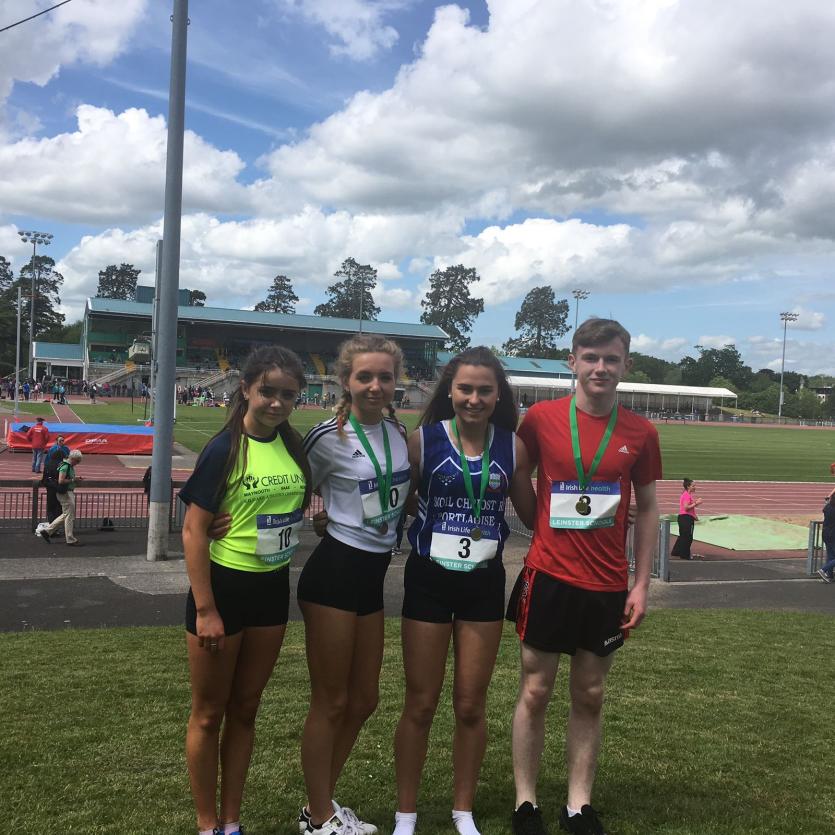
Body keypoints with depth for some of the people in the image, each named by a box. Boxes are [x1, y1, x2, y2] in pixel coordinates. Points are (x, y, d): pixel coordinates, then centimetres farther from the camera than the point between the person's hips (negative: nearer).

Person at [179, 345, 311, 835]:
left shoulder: (295, 446, 0)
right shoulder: (225, 449, -15)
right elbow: (193, 530, -16)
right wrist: (205, 610, -18)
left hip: (272, 588, 5)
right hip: (224, 586, -5)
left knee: (245, 709, 17)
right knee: (209, 713, 10)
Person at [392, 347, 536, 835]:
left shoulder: (513, 447, -2)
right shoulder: (423, 440, -8)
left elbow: (533, 514, 8)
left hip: (484, 584, 2)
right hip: (429, 580, -1)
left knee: (472, 706, 12)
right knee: (421, 705, 9)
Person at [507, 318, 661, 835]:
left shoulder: (640, 433, -1)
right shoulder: (541, 418, -6)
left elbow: (649, 508, 6)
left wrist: (642, 584, 2)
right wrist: (536, 536, -1)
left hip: (608, 585, 2)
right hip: (549, 577, -2)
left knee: (590, 696, 12)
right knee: (536, 691, 7)